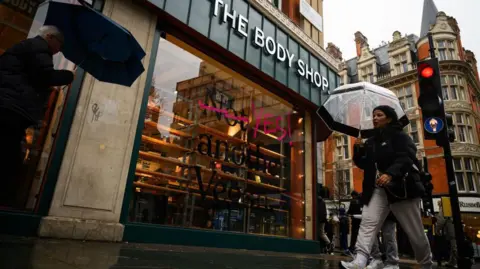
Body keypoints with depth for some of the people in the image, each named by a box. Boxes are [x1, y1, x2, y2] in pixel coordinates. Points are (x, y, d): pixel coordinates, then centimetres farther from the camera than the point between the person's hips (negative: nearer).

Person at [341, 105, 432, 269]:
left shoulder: (399, 136, 1)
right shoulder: (371, 142, 17)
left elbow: (405, 157, -16)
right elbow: (362, 164, 18)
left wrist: (390, 174, -34)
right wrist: (359, 149, -1)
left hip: (400, 188, -4)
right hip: (377, 190, 5)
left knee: (415, 231, 5)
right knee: (367, 222, -16)